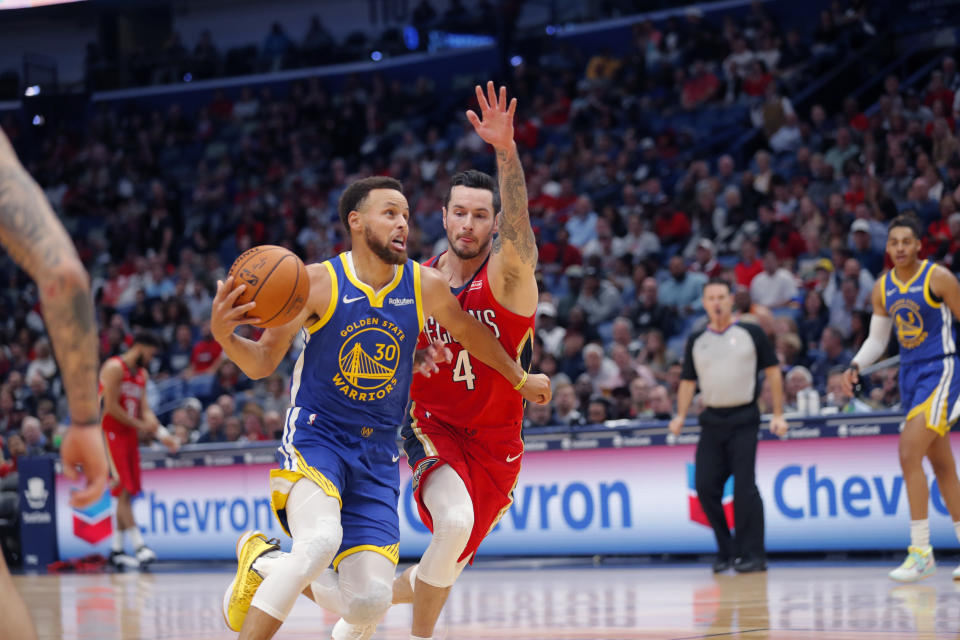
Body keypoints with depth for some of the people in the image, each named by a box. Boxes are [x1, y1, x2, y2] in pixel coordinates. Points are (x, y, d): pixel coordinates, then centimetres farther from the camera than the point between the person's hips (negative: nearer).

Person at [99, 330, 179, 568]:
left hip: (130, 435, 9)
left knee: (128, 493, 5)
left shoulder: (142, 374, 16)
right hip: (110, 434, -9)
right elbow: (111, 407, -16)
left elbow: (144, 409, 12)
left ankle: (116, 549, 10)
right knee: (123, 490, -12)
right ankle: (139, 545, -16)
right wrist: (140, 425, -12)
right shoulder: (115, 368, -10)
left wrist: (162, 434, -3)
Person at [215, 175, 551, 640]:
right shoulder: (319, 283, -11)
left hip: (377, 454, 4)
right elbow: (262, 363, -6)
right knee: (320, 540, -36)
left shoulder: (425, 286, -2)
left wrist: (520, 379, 33)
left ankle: (265, 564, 19)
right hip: (315, 438, -4)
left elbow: (466, 331, 19)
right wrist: (224, 334, -28)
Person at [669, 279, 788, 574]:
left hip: (744, 419, -4)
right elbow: (688, 381, 16)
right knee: (705, 486, -1)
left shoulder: (751, 333, 1)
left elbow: (773, 372, 3)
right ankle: (726, 551, 12)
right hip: (712, 421, 4)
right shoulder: (696, 341, 11)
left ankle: (753, 555, -5)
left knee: (744, 488, -11)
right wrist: (681, 415, 2)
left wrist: (778, 414, -3)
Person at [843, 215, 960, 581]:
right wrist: (855, 365, -1)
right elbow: (877, 339, 16)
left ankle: (920, 552, -15)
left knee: (909, 455, -18)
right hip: (909, 373, 7)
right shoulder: (883, 288, 8)